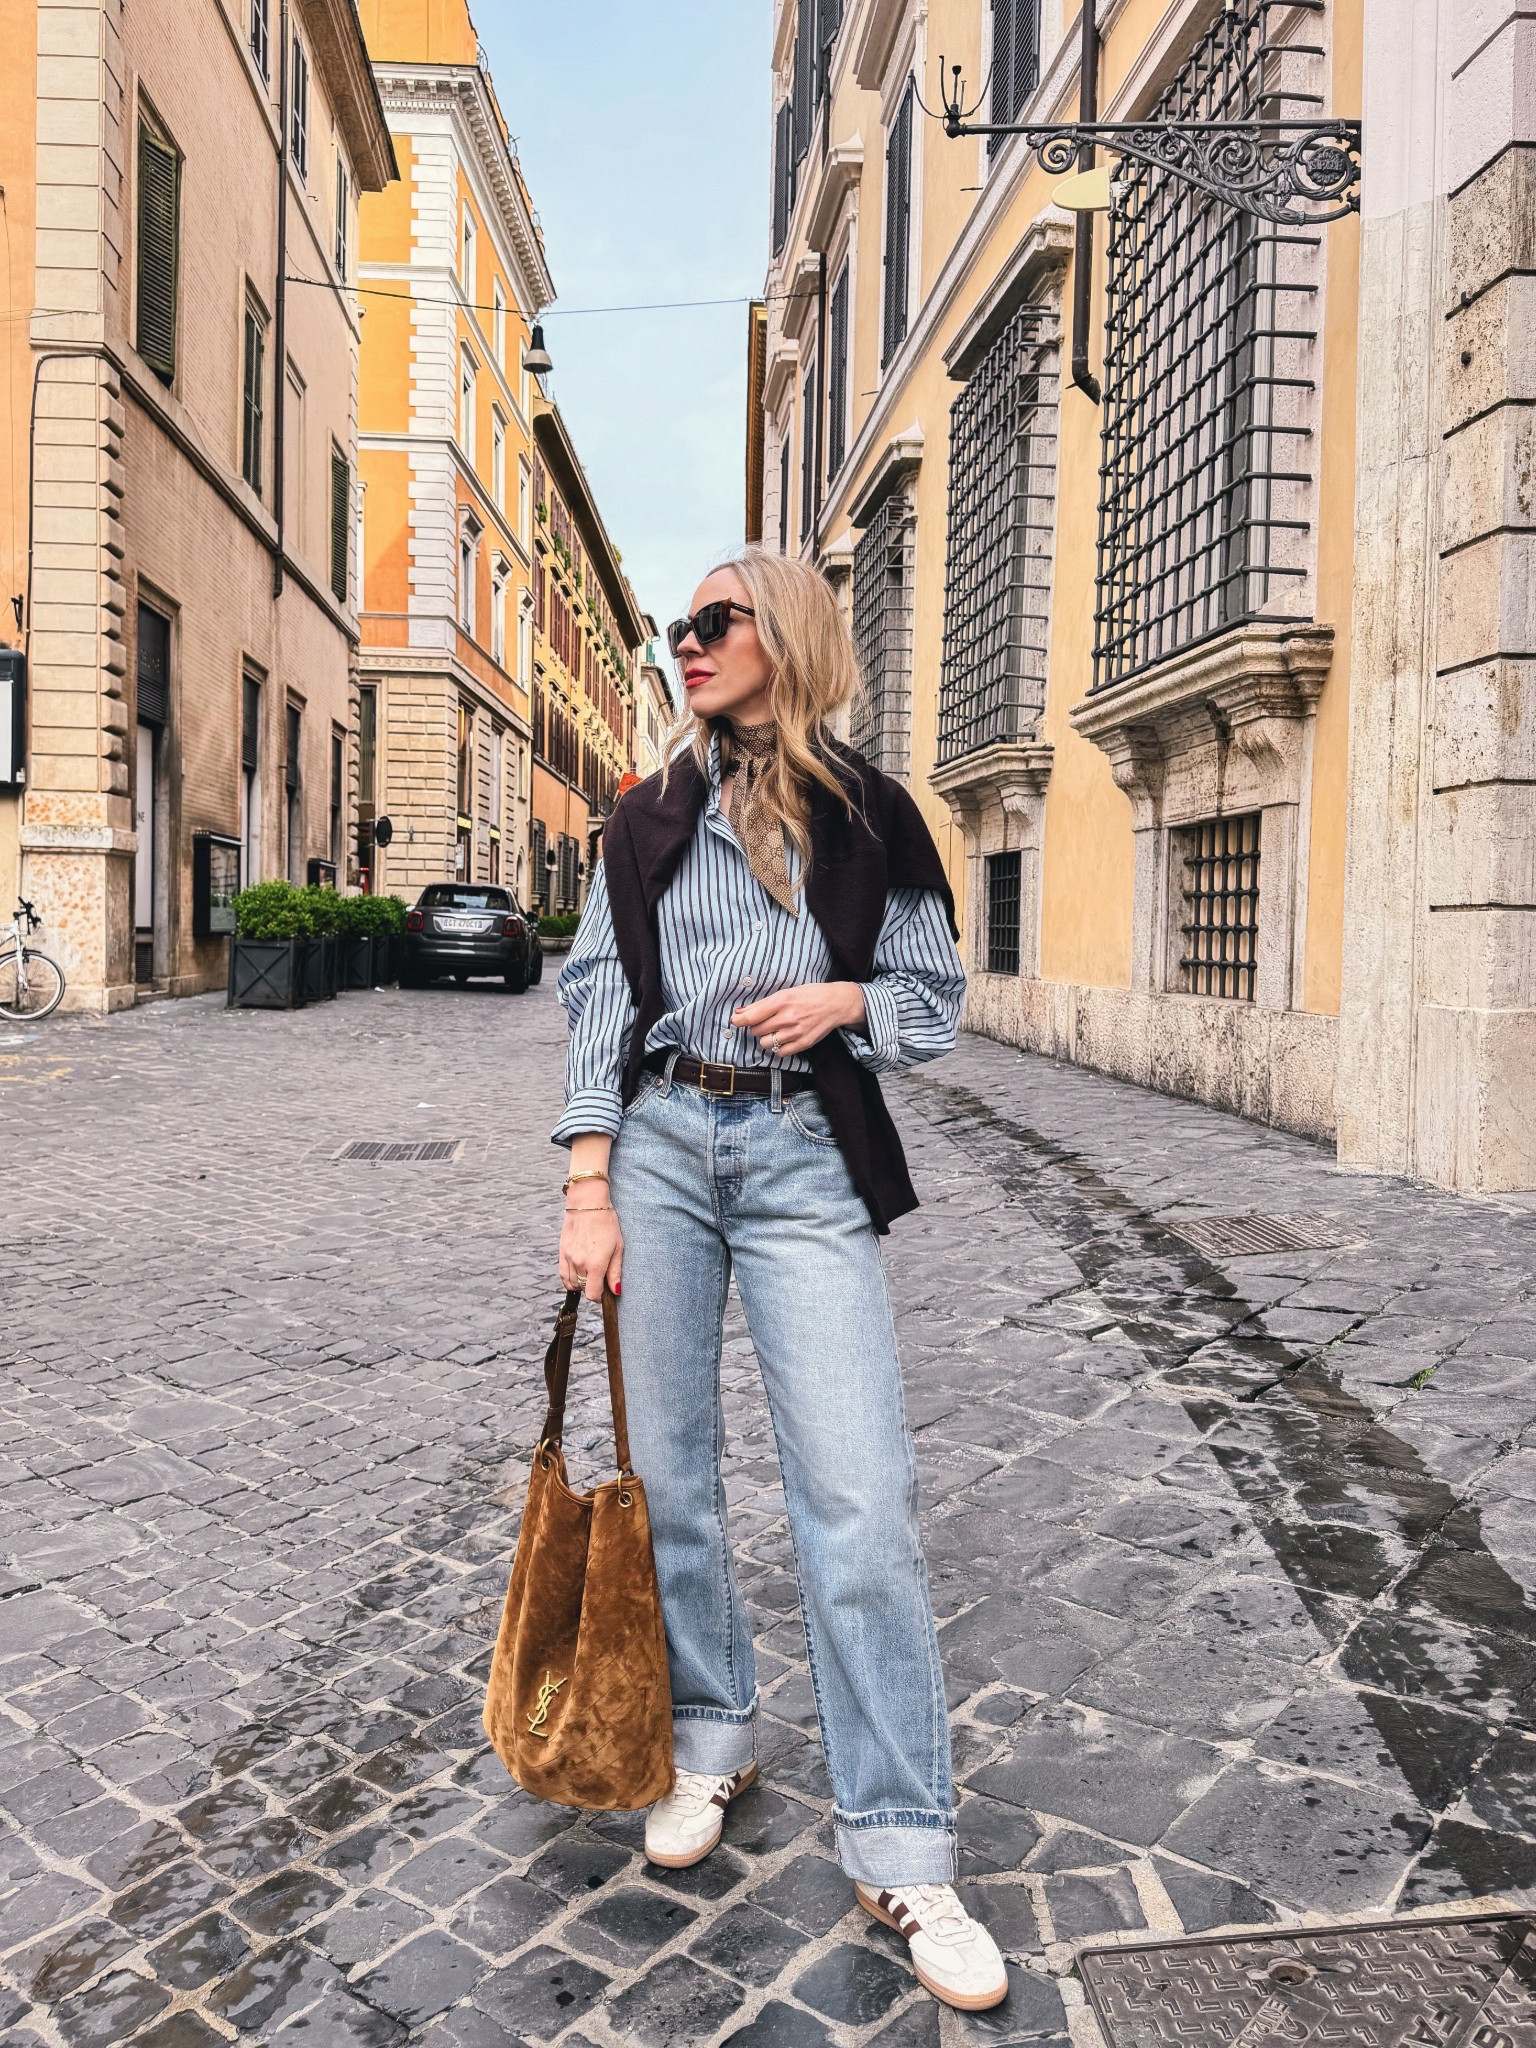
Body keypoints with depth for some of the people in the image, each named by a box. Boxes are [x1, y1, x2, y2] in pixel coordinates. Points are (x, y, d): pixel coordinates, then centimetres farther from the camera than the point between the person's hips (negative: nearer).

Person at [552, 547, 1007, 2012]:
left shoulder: (868, 816, 7)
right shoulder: (649, 820, 11)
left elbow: (936, 992, 12)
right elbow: (599, 1001, 5)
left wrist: (843, 999, -9)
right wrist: (590, 1190, -4)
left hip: (807, 1157, -2)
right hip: (660, 1142, 3)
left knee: (858, 1493, -9)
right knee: (666, 1466, 8)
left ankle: (898, 1847, 4)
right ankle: (708, 1737, 31)